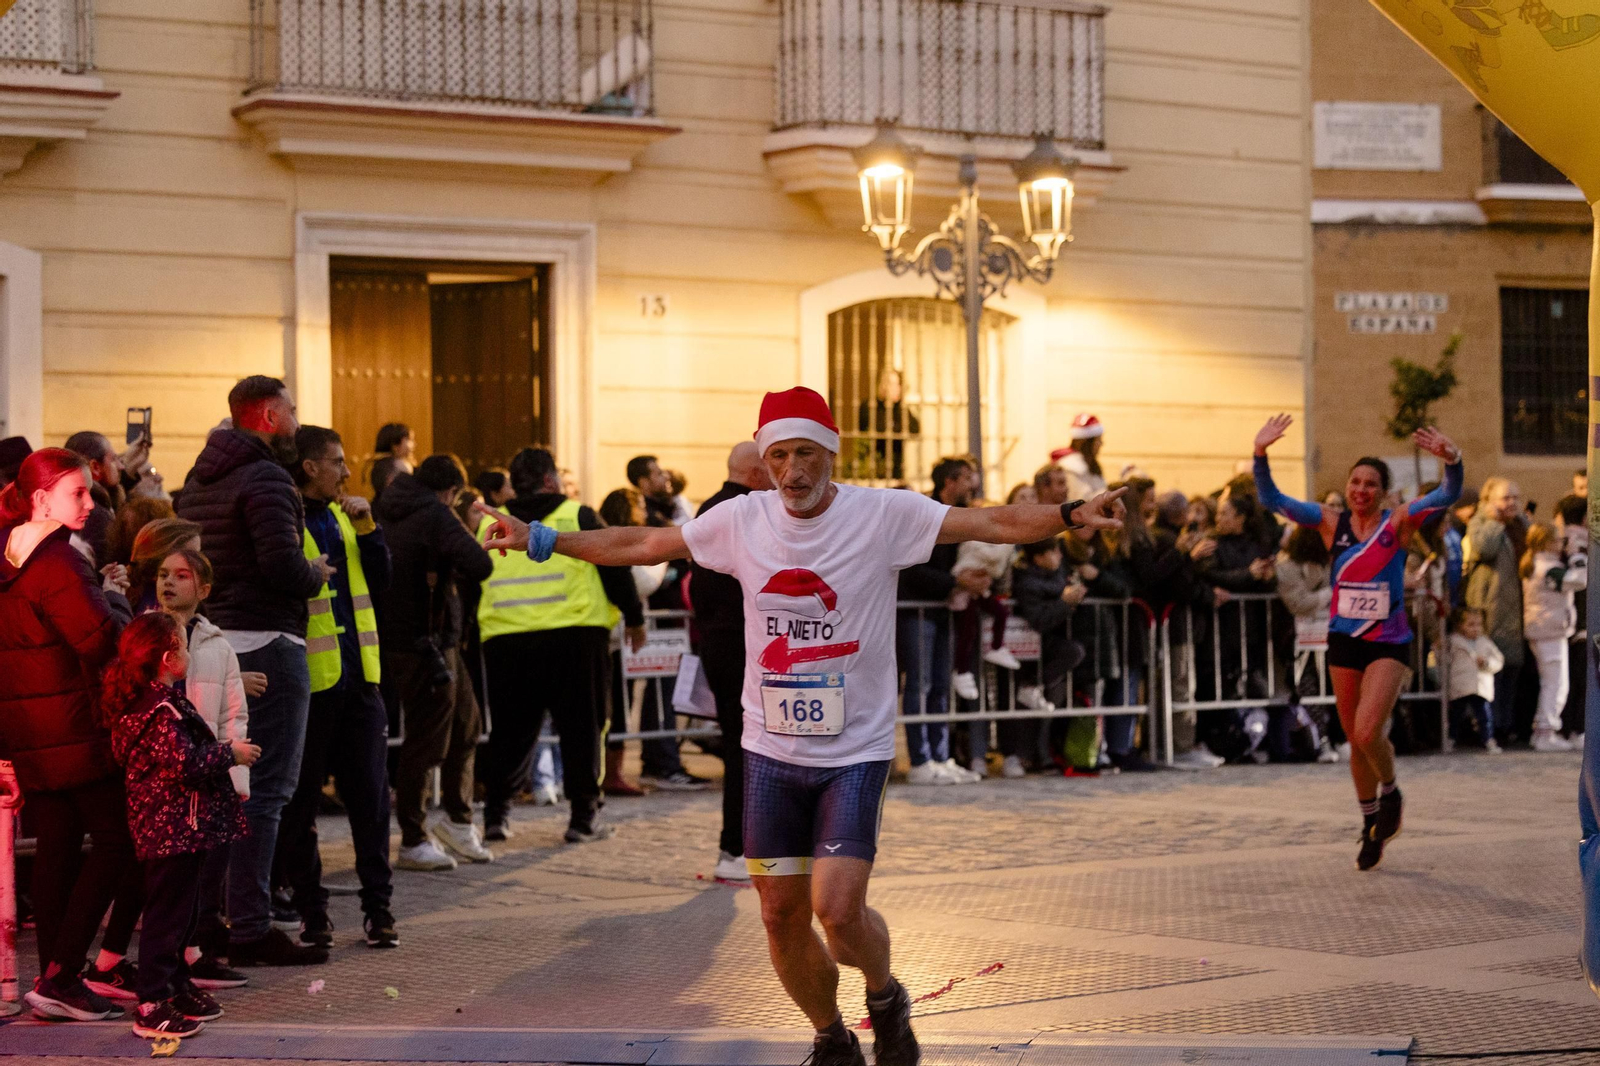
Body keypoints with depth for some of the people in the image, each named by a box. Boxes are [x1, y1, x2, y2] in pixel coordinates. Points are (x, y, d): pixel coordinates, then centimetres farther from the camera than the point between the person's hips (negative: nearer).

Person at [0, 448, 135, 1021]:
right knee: (115, 842, -2)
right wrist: (114, 597, -8)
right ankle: (59, 978, -6)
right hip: (75, 729, -9)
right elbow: (101, 639, -25)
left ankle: (56, 980, 12)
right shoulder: (58, 562, -17)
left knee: (57, 845, 11)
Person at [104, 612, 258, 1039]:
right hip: (176, 826, -10)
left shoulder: (139, 703, 11)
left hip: (166, 825, 10)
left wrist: (221, 751, 18)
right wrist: (229, 754, -14)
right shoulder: (163, 709, -20)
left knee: (181, 910, 20)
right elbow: (183, 762, -26)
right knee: (167, 914, -6)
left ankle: (177, 988, 30)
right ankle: (152, 1007, -3)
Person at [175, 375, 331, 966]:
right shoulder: (265, 478, -13)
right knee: (266, 788, -7)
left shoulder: (199, 480, 15)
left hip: (212, 642, 9)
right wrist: (317, 573, -3)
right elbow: (283, 565, -23)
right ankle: (250, 928, -7)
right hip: (265, 644, -9)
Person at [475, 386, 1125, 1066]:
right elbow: (643, 545, 12)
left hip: (856, 751, -4)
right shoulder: (741, 520, 1)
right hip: (771, 752, 4)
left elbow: (994, 524, -14)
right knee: (781, 915, 6)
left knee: (838, 909, -16)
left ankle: (886, 999, 17)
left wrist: (1071, 517, -30)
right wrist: (541, 540, 10)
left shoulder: (882, 515, -8)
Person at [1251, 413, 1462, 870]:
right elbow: (1272, 500, -6)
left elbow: (1448, 495, -19)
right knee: (1356, 740, 11)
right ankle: (1371, 825, 29)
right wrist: (1260, 454, -21)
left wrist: (1452, 460, -39)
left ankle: (1390, 792, 13)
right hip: (1344, 641, 4)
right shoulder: (1331, 523, 0)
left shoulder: (1397, 523, -7)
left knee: (1368, 732, -19)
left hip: (1389, 643, -4)